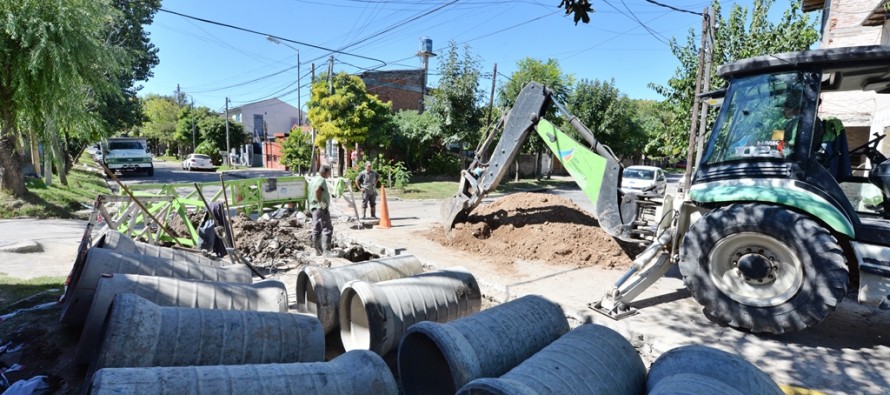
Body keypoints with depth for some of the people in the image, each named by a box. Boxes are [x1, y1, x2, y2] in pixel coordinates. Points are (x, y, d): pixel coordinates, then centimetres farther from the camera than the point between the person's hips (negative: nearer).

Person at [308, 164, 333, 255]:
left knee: (316, 230, 11)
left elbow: (312, 193, 19)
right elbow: (317, 190, -29)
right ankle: (326, 250, -16)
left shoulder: (313, 180, 19)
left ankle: (318, 251, 17)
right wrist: (320, 202, -23)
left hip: (313, 207, 10)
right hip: (321, 208, -10)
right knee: (327, 229, -10)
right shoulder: (322, 180, -11)